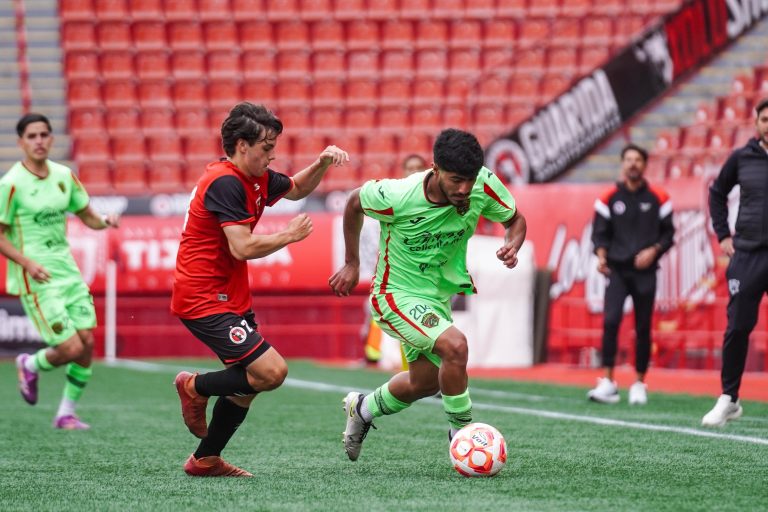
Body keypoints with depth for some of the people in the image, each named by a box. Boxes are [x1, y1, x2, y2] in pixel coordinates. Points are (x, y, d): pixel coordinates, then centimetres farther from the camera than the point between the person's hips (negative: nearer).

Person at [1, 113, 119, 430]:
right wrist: (28, 263, -22)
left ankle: (66, 414, 15)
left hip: (68, 271, 6)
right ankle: (31, 366, 21)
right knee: (71, 348, -12)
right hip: (36, 281, -6)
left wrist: (105, 221, -6)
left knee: (87, 343, -1)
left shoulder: (64, 175, 6)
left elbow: (87, 216, 17)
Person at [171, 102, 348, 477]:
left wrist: (322, 163, 9)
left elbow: (297, 189, 28)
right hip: (205, 300, -10)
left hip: (229, 297, 10)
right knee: (271, 371, -17)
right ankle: (195, 387, 4)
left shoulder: (256, 179, 9)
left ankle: (205, 460, 23)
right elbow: (243, 247, -26)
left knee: (249, 380, 14)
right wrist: (289, 236, -12)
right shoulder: (225, 183, -20)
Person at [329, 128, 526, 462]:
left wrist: (512, 246, -23)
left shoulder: (484, 184, -20)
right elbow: (354, 203, -7)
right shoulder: (397, 196, -29)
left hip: (439, 295, 6)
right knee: (454, 346, -30)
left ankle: (363, 409, 50)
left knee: (425, 383, 21)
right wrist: (351, 264, 1)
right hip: (396, 294, -6)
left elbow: (515, 220, 0)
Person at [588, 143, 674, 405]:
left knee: (643, 329, 4)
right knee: (610, 321, -16)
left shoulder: (657, 198, 4)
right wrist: (601, 256, -13)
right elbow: (600, 233, 4)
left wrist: (653, 250, -9)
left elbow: (668, 233, 8)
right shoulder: (609, 198, 4)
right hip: (617, 269, -1)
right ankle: (608, 383, -14)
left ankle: (639, 384, 15)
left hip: (644, 271, 1)